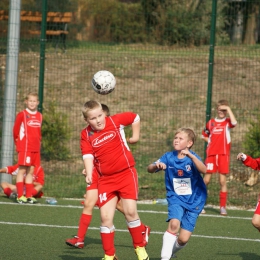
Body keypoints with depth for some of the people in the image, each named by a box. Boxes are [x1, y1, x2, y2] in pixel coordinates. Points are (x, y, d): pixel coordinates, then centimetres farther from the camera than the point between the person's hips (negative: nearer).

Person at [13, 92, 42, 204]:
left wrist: (38, 142, 10)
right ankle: (20, 196, -5)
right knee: (22, 170, -5)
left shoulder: (39, 116, 10)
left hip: (36, 148, 5)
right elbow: (15, 130, -1)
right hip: (24, 147, -5)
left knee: (31, 171, 7)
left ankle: (29, 195, 10)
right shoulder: (22, 115, -6)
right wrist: (18, 142, 4)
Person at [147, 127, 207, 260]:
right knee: (174, 223, -30)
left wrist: (190, 156, -46)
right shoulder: (168, 157, -5)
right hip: (176, 198, 1)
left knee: (183, 239, -5)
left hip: (194, 200, -1)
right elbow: (149, 169, -9)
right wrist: (156, 166, -32)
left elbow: (204, 170, -32)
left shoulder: (192, 157, -13)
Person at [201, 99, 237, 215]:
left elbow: (234, 122, -22)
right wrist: (210, 142, 5)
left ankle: (223, 207, 5)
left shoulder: (227, 122, 3)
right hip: (211, 154, 2)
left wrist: (228, 109, -13)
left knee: (223, 181, -1)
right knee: (206, 180, -1)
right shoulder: (211, 122, 10)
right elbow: (204, 135, 23)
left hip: (223, 154, -2)